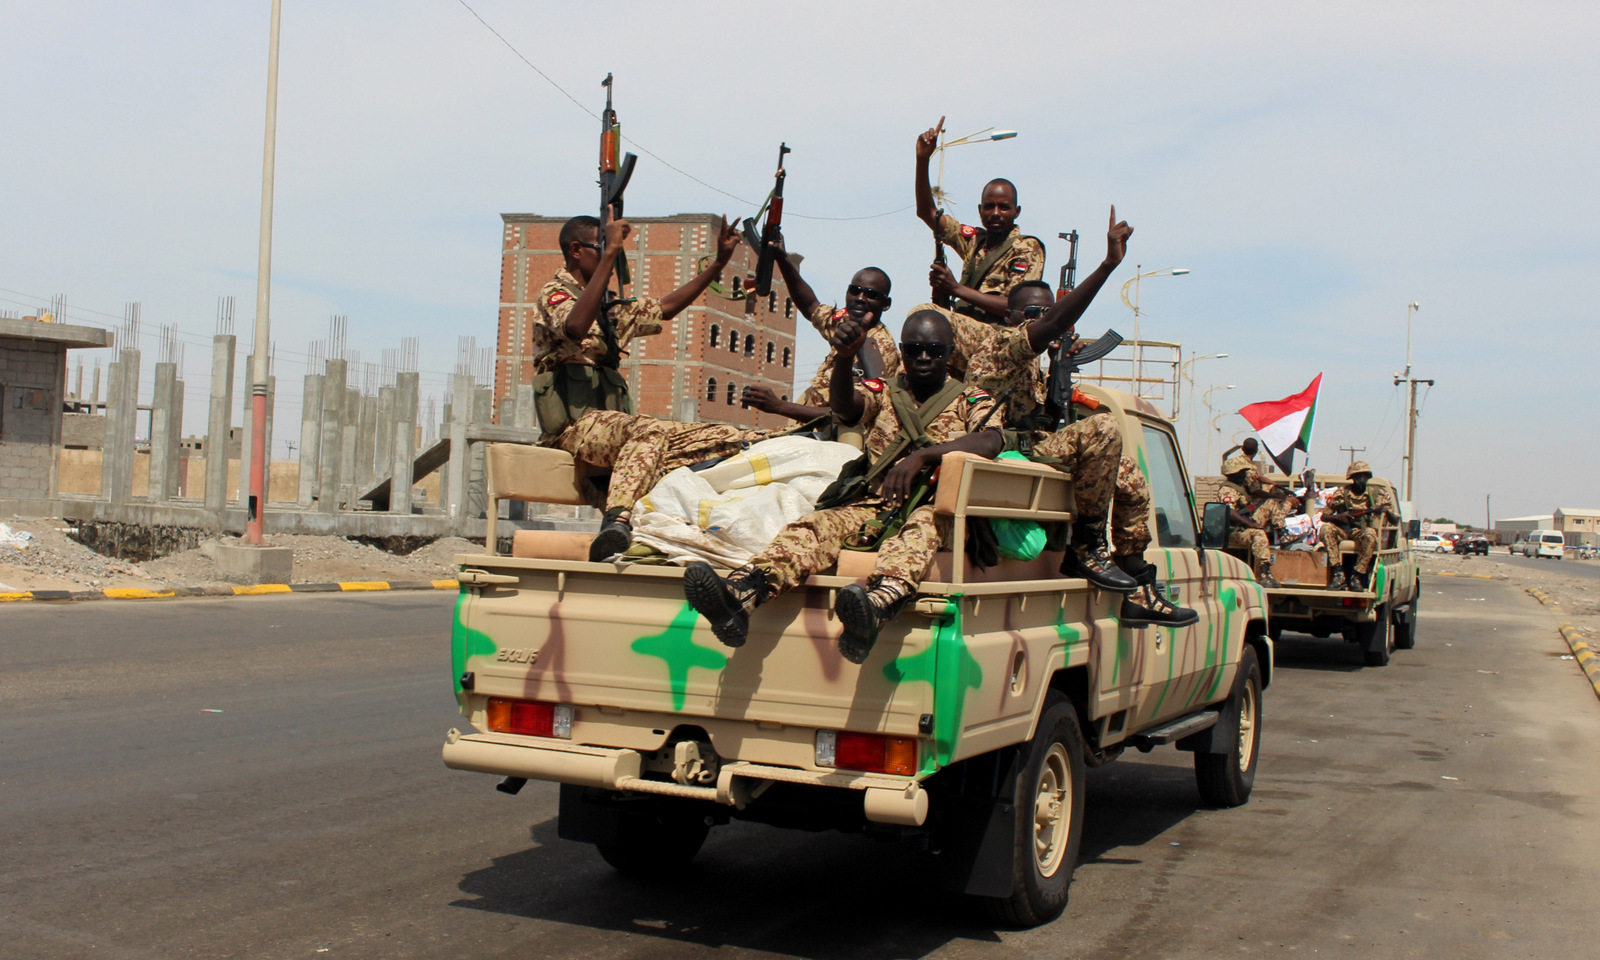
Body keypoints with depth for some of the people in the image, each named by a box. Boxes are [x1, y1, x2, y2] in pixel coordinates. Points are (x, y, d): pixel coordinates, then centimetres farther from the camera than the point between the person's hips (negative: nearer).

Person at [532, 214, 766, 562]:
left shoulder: (610, 309, 25)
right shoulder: (555, 294, -1)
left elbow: (665, 308, 34)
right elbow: (574, 327, -25)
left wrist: (719, 262, 29)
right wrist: (610, 252, -25)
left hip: (611, 424, 9)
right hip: (574, 426, -9)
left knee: (713, 436, -6)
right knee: (649, 431, -40)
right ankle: (617, 521, -60)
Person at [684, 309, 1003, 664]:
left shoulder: (971, 400, 11)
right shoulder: (882, 393, 16)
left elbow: (990, 441, -13)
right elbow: (843, 406, -8)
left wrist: (922, 455, -27)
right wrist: (845, 357, -30)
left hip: (937, 508, -3)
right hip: (876, 507, 3)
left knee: (922, 525, -38)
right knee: (819, 523, -25)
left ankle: (876, 607, -69)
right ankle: (740, 594, -51)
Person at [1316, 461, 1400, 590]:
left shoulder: (1378, 493, 7)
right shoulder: (1341, 493, 8)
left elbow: (1395, 520, 6)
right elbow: (1324, 516, 5)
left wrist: (1387, 511, -16)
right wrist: (1338, 517, -15)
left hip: (1362, 531, -1)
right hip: (1343, 531, 1)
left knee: (1370, 534, -37)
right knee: (1326, 528, -30)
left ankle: (1356, 577, -31)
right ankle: (1339, 574, -34)